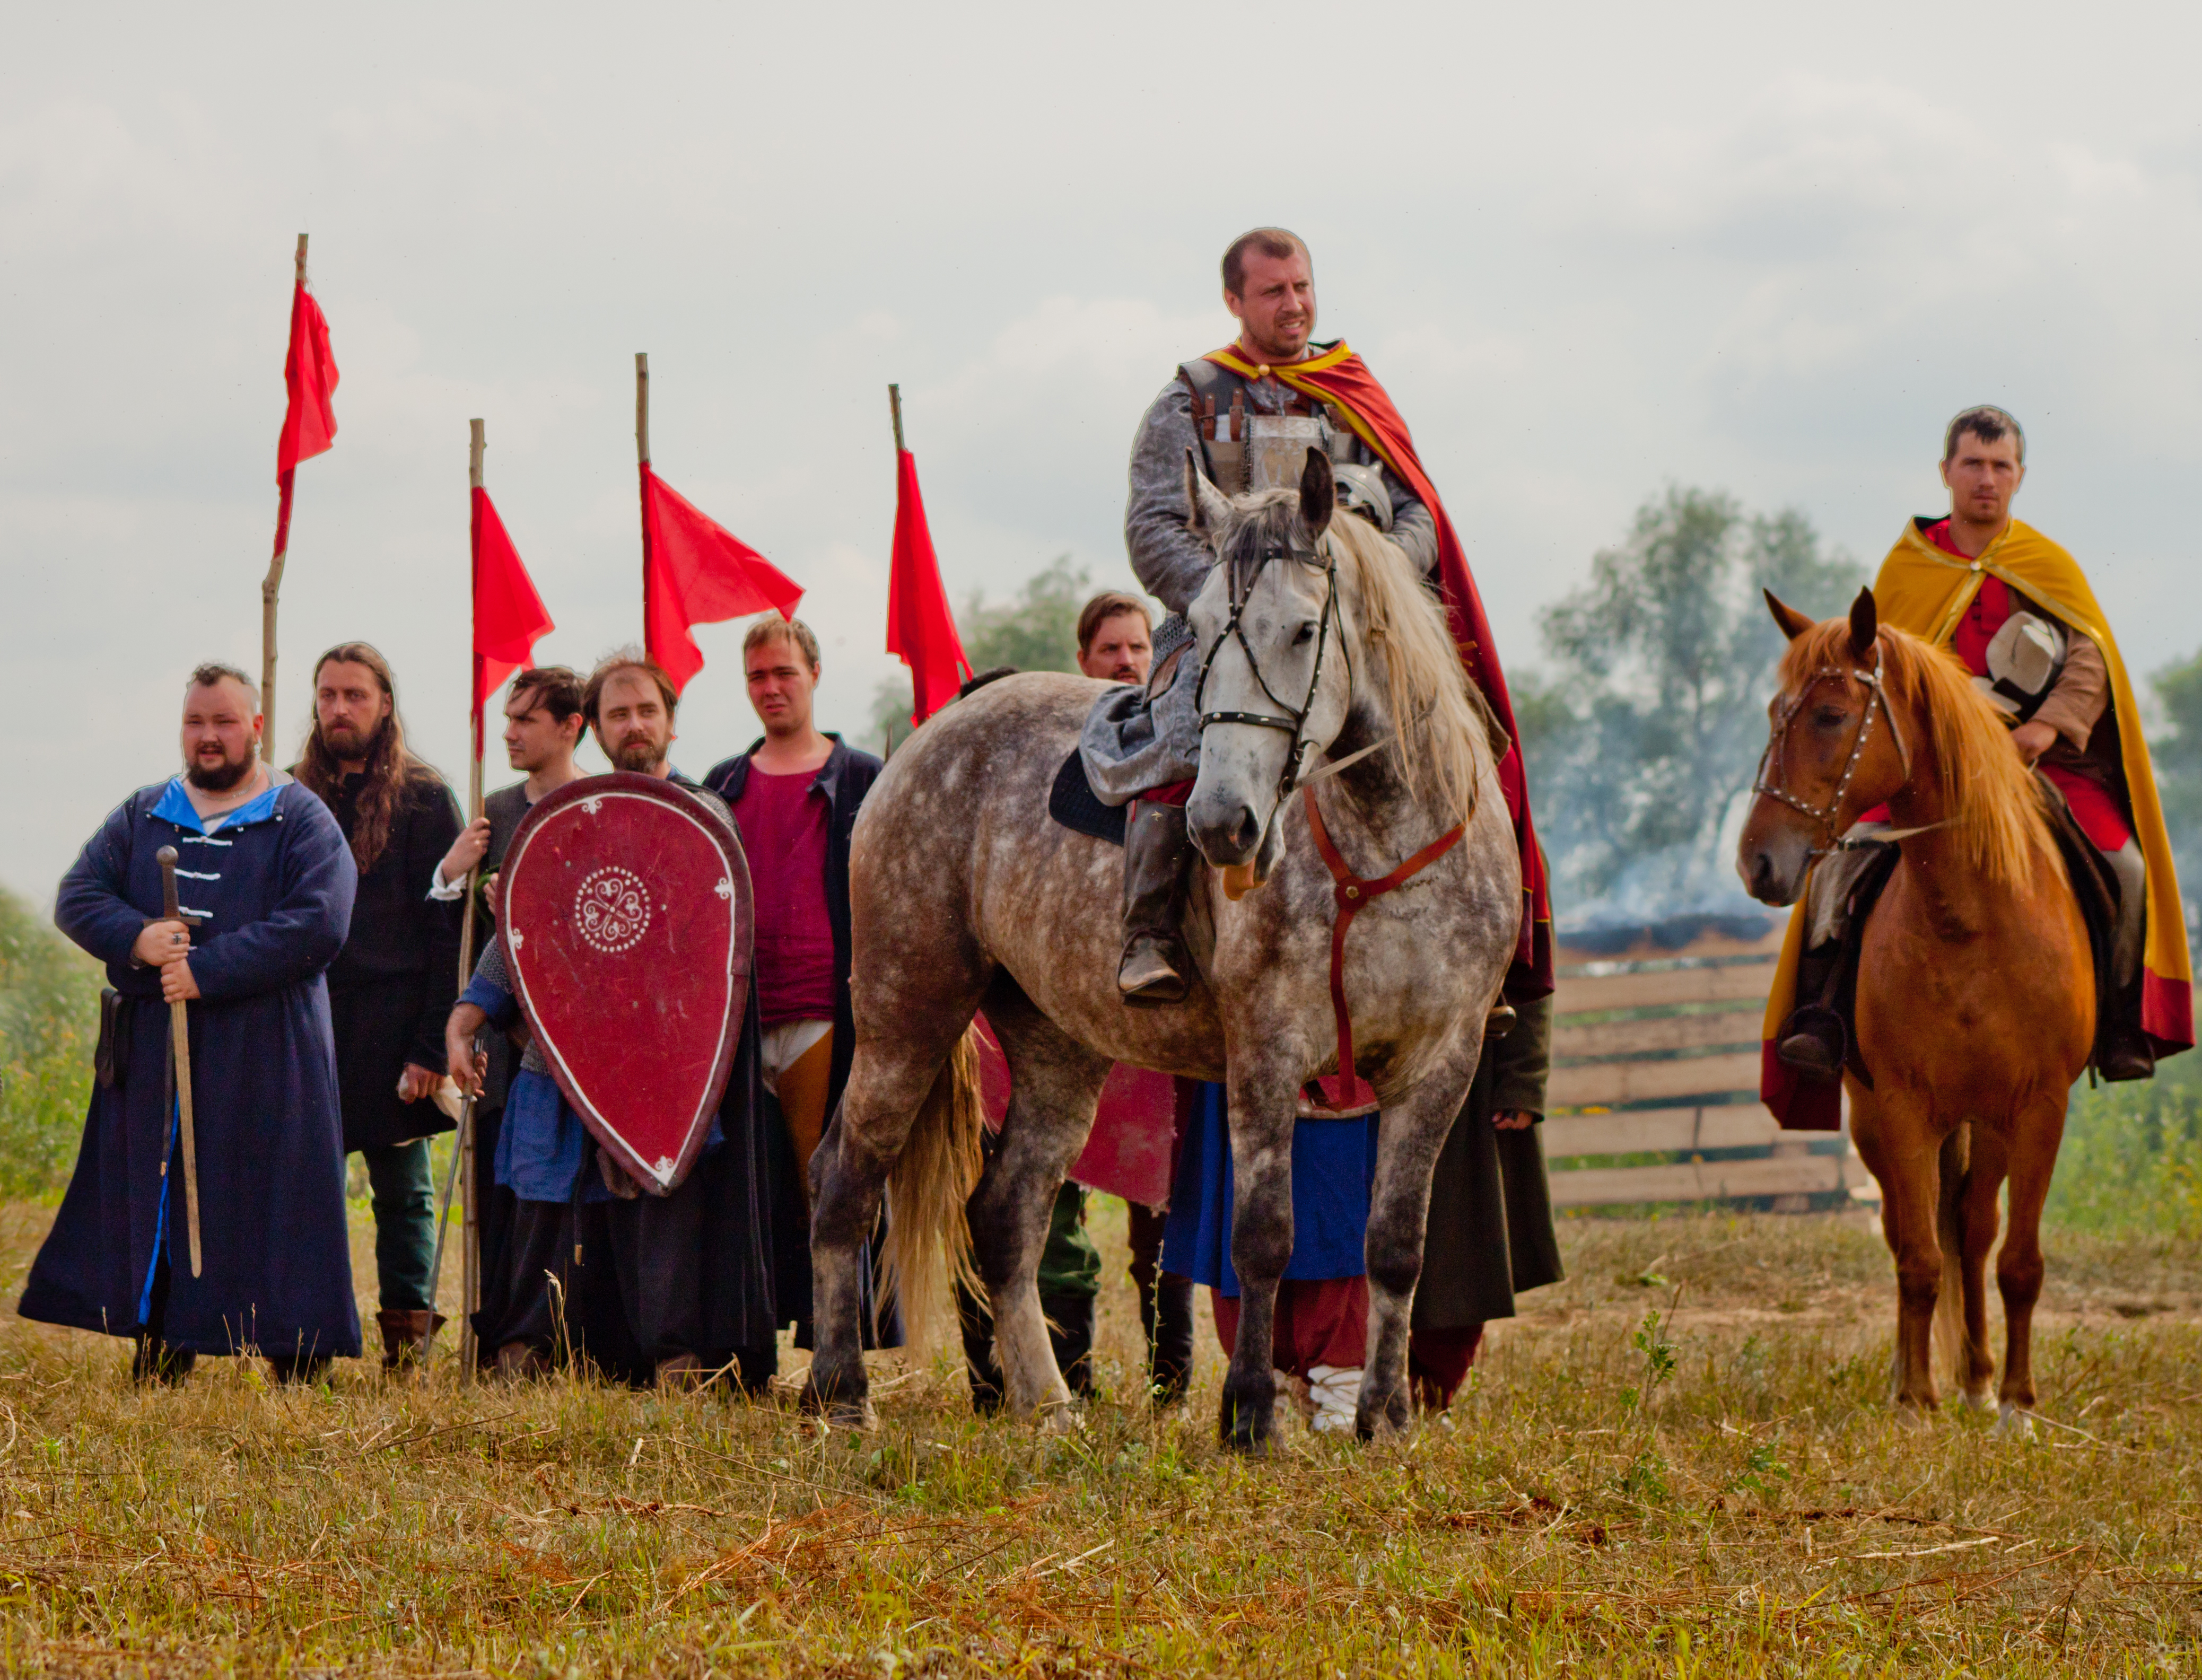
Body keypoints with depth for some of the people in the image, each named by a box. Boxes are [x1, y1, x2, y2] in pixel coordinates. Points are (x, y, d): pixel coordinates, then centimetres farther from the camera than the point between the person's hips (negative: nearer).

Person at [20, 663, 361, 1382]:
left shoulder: (301, 820, 0)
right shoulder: (142, 815, 14)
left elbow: (319, 924, -13)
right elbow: (77, 896, 7)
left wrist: (208, 971, -18)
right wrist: (137, 939, -15)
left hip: (264, 1056, -4)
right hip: (152, 1051, 4)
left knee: (274, 1203, -4)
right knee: (158, 1196, 4)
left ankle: (297, 1364, 1)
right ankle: (161, 1352, 10)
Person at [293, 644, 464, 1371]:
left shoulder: (424, 800, -1)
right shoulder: (295, 797, 13)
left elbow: (448, 932, -5)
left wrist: (431, 1046, -13)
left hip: (390, 1028, -4)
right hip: (306, 1023, 4)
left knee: (402, 1191, 2)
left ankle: (407, 1345, 5)